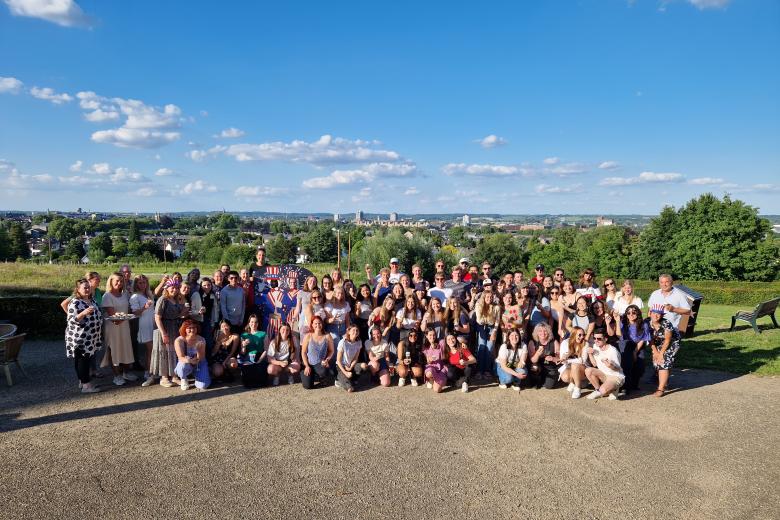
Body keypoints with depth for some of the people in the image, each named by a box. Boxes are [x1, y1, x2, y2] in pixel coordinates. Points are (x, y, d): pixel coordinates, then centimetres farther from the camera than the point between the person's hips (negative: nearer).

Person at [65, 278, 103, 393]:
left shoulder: (92, 300, 11)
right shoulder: (75, 302, -15)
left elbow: (97, 314, 24)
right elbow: (72, 320, -21)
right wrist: (84, 313, -36)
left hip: (91, 337, 8)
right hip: (80, 338, -8)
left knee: (86, 359, 15)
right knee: (82, 359, -4)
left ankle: (82, 380, 25)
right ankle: (86, 385, -1)